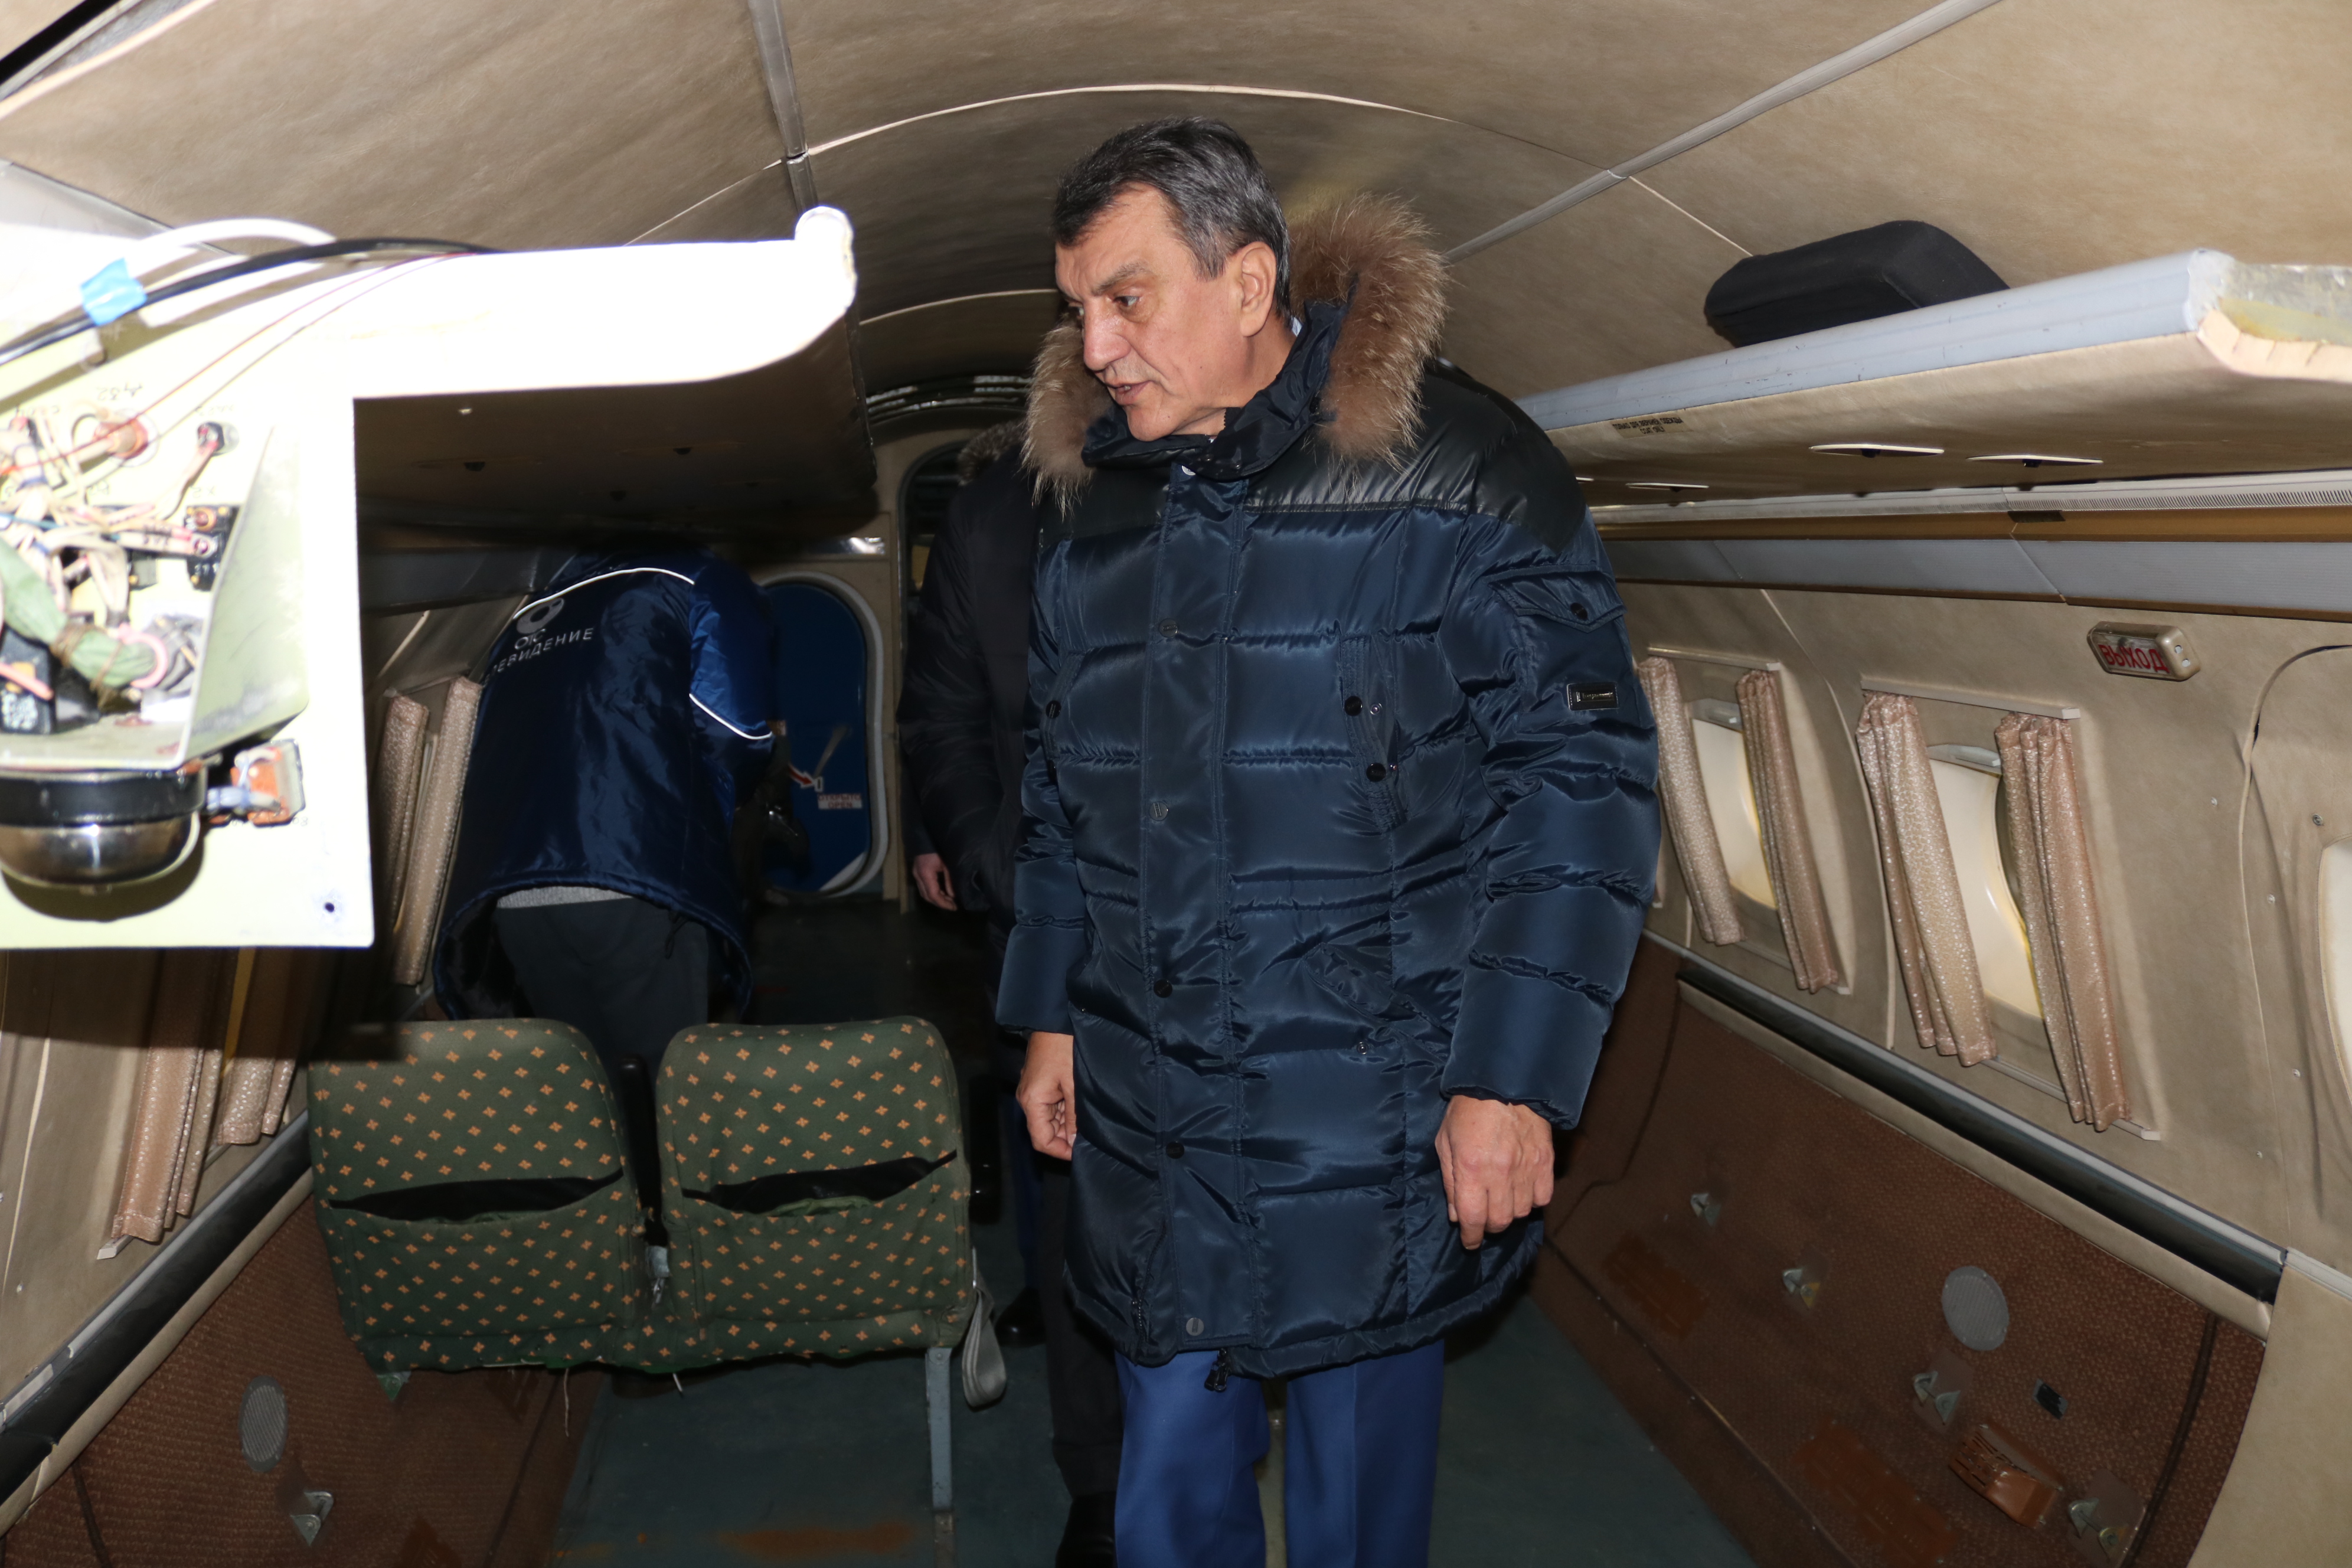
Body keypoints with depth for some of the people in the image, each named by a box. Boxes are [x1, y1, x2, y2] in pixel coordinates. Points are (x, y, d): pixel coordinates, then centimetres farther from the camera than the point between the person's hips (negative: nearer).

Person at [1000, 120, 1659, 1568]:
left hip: (1372, 1124, -4)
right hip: (1146, 1114, 5)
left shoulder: (1458, 472, -10)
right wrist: (1050, 1014, 17)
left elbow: (1582, 784, -11)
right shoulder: (1096, 512, 9)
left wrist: (1513, 1077, -14)